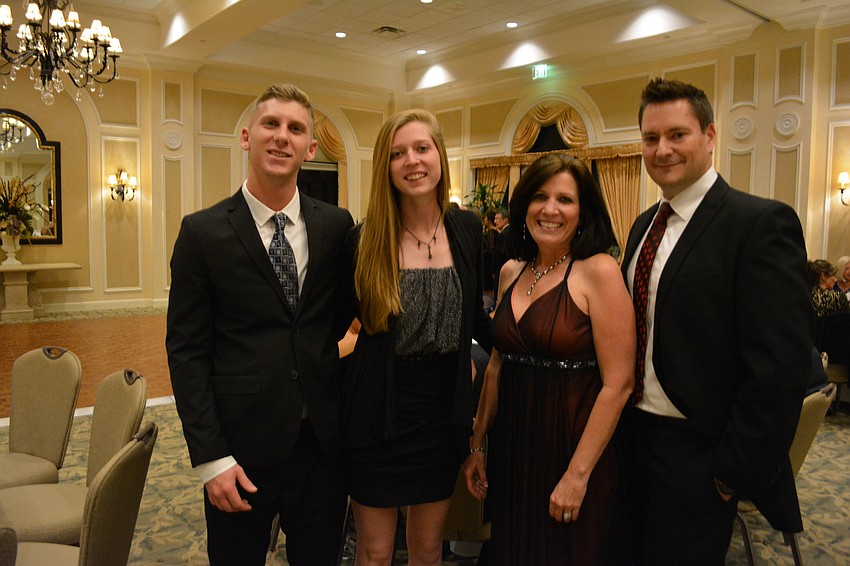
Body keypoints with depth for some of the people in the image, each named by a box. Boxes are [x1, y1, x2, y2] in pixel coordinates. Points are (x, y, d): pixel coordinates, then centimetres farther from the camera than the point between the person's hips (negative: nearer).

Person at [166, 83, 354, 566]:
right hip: (242, 450, -2)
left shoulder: (337, 225, 1)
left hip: (324, 441, 3)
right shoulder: (204, 232, -5)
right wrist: (210, 457, -10)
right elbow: (187, 350, -6)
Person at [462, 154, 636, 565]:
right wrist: (477, 444, 11)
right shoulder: (511, 272, 4)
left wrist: (578, 475, -15)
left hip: (574, 450, -5)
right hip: (512, 449, 5)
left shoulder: (598, 271, -13)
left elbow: (618, 384, -16)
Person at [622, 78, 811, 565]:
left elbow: (781, 364, -20)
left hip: (696, 453, -7)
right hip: (634, 434, 7)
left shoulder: (761, 223, -15)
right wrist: (621, 427, 10)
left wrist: (734, 471, -17)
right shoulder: (644, 226, 9)